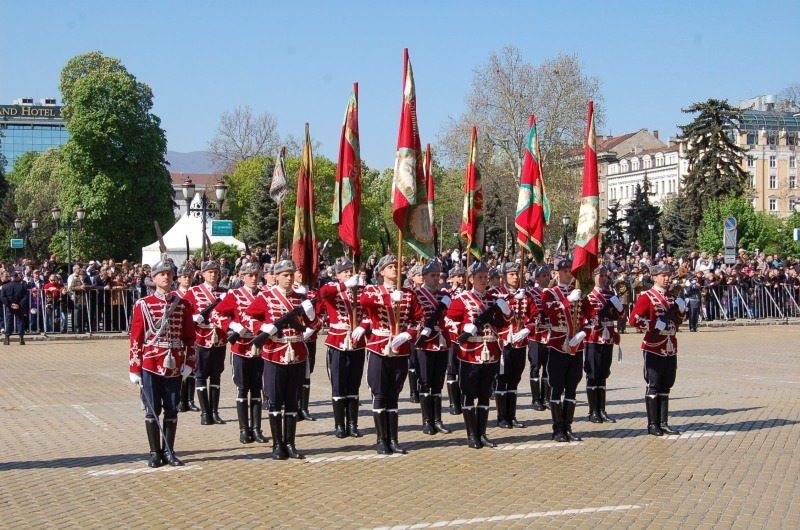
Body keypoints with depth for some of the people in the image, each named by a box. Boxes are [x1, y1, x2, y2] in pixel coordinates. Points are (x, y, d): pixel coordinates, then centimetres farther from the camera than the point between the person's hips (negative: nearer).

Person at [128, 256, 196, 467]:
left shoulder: (183, 305, 5)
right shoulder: (143, 305, -1)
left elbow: (190, 336, 8)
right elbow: (136, 338, -1)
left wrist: (189, 362, 0)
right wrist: (134, 368, -4)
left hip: (174, 366, 2)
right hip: (150, 365, -2)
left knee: (172, 411, 7)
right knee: (152, 411, 3)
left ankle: (169, 452, 16)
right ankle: (155, 453, 11)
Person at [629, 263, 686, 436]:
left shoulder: (672, 297, 15)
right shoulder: (647, 297, -6)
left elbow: (678, 321, 27)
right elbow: (634, 319, -16)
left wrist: (681, 310, 8)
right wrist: (655, 325, -19)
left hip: (670, 349, 7)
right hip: (654, 348, -7)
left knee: (665, 387, 9)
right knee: (653, 386, -2)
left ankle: (663, 423, 14)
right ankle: (652, 424, 4)